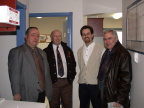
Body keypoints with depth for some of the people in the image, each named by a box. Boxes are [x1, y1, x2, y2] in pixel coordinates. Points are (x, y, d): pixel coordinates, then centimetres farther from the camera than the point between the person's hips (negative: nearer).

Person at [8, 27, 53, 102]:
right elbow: (14, 74, -10)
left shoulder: (42, 53, 14)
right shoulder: (16, 52, -5)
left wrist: (48, 90, 12)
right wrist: (16, 93, -14)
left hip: (42, 94, 6)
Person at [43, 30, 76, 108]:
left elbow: (73, 63, 16)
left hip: (67, 82, 3)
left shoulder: (67, 50, 11)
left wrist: (72, 77, 8)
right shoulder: (46, 51, 0)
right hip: (53, 82, -2)